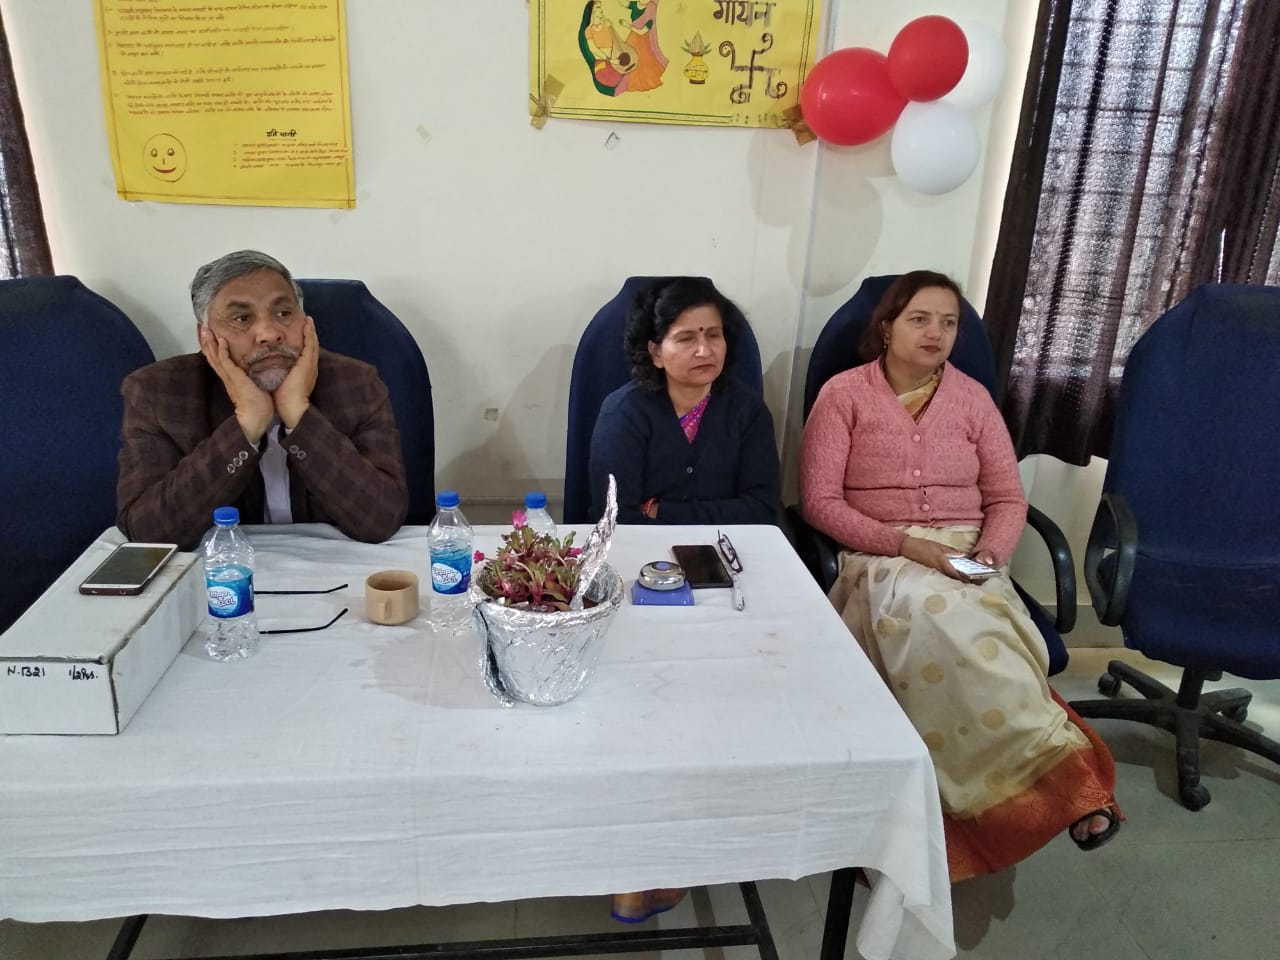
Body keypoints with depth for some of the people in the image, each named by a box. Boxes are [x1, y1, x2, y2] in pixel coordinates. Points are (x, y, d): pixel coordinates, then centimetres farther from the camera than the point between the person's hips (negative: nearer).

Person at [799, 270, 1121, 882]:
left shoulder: (972, 397, 11)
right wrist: (904, 543, -16)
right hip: (878, 556, -2)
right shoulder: (844, 392, 1)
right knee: (932, 610, -37)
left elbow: (1008, 499, 12)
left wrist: (992, 547, -11)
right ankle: (1062, 767, -31)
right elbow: (819, 501, -5)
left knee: (948, 622, -34)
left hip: (966, 558, 2)